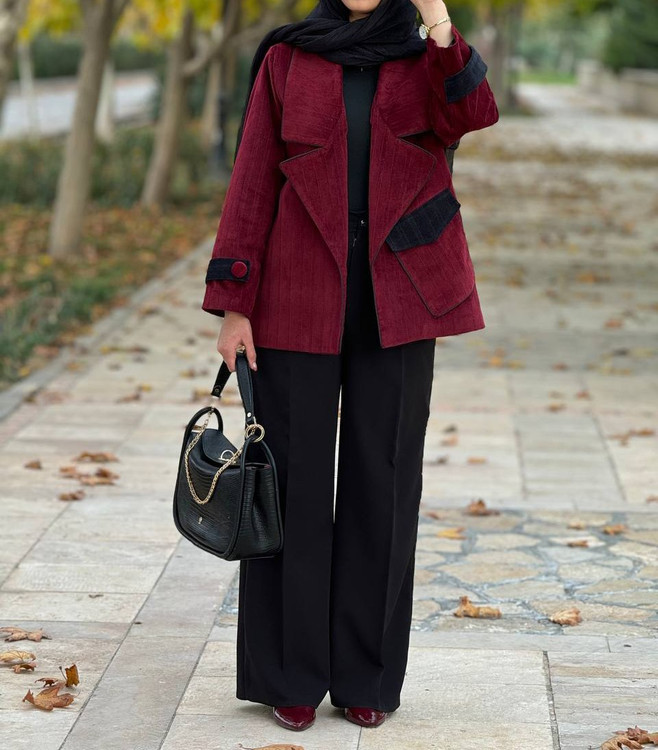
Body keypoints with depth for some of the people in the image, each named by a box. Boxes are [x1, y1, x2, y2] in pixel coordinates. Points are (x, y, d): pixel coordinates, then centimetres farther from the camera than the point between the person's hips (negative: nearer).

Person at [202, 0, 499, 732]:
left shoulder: (427, 63, 8)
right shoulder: (286, 60, 5)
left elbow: (470, 115, -15)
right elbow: (252, 183, 1)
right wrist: (232, 305, -4)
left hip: (394, 304, 1)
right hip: (300, 298, -1)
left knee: (382, 482, 4)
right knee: (293, 481, 1)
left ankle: (366, 676, 16)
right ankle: (288, 673, 13)